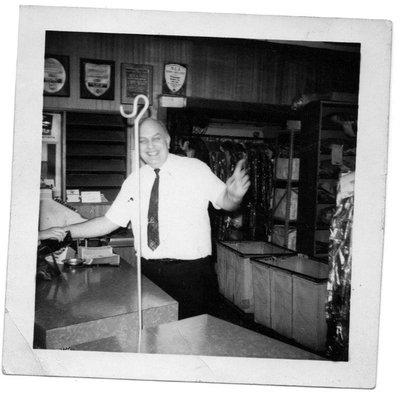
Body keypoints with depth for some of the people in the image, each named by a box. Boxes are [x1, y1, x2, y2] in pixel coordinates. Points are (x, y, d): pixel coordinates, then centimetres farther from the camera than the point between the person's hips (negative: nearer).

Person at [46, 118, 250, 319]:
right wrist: (64, 232, 2)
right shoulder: (134, 181, 6)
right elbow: (109, 222, 8)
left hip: (191, 271, -3)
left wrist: (235, 195, -27)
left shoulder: (195, 168, -4)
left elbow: (224, 202, -4)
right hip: (149, 271, 3)